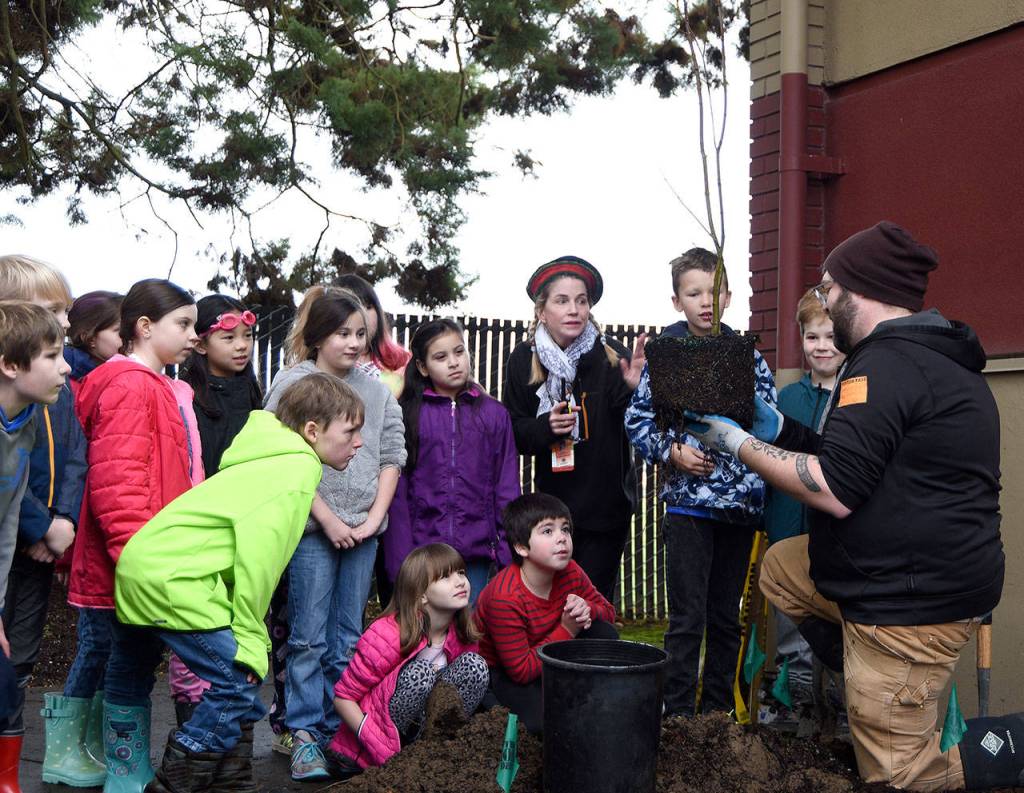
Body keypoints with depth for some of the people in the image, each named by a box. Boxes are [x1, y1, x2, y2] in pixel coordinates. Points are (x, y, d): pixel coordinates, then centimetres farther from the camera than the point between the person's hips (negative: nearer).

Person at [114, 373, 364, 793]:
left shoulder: (278, 459, 19)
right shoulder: (299, 470, -12)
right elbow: (257, 558, -19)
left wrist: (249, 638, 14)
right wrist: (251, 640, -12)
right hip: (171, 580, -10)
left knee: (239, 685, 14)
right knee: (238, 686, -7)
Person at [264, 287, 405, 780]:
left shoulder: (376, 391, 11)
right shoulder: (292, 384, -2)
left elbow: (391, 457, 10)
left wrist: (375, 516, -2)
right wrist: (329, 520, -10)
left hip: (363, 530, 4)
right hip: (313, 527, -4)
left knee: (348, 639, 9)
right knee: (309, 638, -2)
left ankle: (338, 732, 16)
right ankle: (304, 735, 6)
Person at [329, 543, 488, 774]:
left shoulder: (462, 636, -4)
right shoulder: (388, 636, -21)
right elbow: (343, 697, -15)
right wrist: (374, 740, -25)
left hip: (422, 734, 6)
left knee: (474, 664, -13)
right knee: (421, 672, -31)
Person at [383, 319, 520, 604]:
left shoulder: (494, 414, 7)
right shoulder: (407, 415, 2)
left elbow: (507, 488, 8)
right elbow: (396, 490, 1)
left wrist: (508, 552, 2)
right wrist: (399, 559, -5)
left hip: (477, 553, 1)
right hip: (422, 548, -1)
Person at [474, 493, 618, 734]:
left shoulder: (570, 573, -13)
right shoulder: (505, 599, -33)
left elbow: (606, 610, 4)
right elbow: (521, 671, -30)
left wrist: (586, 609, -22)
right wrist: (566, 631, -30)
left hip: (546, 657, 7)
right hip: (502, 672, -7)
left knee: (604, 632, -14)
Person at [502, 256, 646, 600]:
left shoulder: (611, 355, -9)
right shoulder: (523, 360, -2)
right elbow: (512, 433, 3)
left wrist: (632, 388, -32)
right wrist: (546, 427, -17)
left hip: (607, 506, -1)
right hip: (553, 504, 2)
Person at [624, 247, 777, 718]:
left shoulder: (747, 354, 7)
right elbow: (637, 419, -2)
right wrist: (671, 451, -16)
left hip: (740, 502, 4)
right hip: (688, 502, -3)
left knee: (726, 617, 13)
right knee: (687, 618, -1)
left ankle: (717, 709, 26)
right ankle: (679, 714, 10)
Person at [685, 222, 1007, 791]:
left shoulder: (887, 364, -20)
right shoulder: (937, 359, 12)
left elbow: (834, 490, -25)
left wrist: (738, 442, -13)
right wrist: (778, 428, 14)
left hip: (913, 601, -10)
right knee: (781, 566, 23)